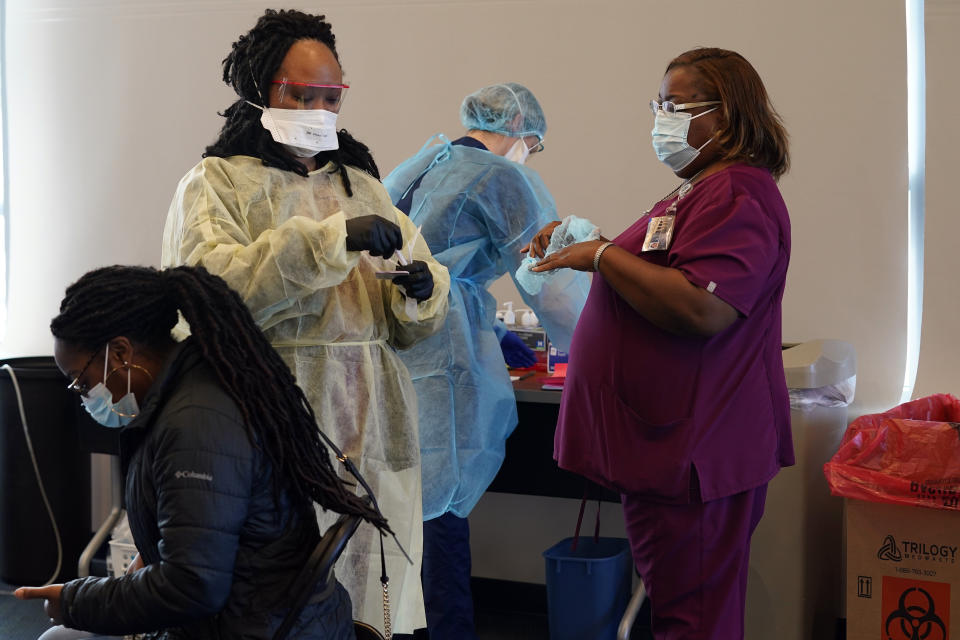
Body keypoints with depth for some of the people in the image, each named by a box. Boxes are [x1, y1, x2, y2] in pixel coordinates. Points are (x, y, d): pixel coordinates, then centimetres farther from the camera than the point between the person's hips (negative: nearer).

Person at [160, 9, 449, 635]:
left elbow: (413, 324, 18)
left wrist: (419, 291, -6)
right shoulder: (215, 184, 4)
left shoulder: (364, 184, 19)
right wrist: (332, 238, -23)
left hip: (376, 435, 5)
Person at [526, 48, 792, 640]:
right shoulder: (700, 192, 19)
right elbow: (652, 274, 29)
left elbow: (700, 308, -30)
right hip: (674, 450, 11)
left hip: (696, 454, -11)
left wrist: (601, 255, -19)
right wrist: (581, 239, 13)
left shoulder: (737, 196, -17)